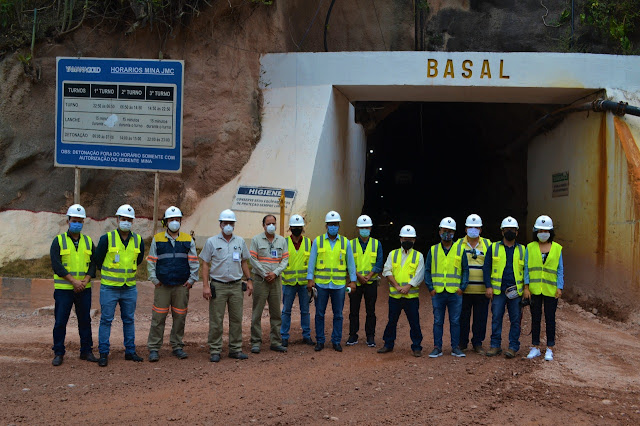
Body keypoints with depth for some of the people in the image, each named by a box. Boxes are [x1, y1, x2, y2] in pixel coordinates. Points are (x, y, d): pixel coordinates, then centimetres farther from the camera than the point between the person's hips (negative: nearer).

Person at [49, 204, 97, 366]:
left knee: (85, 321, 8)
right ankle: (58, 354, 9)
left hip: (84, 290, 3)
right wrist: (73, 281, -17)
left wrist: (85, 281, -10)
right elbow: (56, 264, -10)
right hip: (63, 289, -3)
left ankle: (86, 351, 18)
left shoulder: (88, 241, 10)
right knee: (60, 322, -1)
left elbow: (93, 263, 6)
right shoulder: (59, 241, -1)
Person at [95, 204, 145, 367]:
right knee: (106, 320, 0)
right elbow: (98, 260, 2)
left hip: (130, 288, 4)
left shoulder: (138, 240, 4)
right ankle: (103, 353, 7)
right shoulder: (107, 238, -8)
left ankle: (130, 351, 20)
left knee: (129, 320, 11)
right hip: (109, 287, -4)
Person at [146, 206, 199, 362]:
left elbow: (194, 262, 10)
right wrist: (154, 279, 0)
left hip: (182, 286, 1)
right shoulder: (157, 239, 6)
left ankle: (177, 346, 17)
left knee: (180, 317, 6)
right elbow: (151, 261, 7)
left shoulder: (188, 240, 9)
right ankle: (153, 348, 5)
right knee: (158, 317, -2)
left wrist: (192, 279, 2)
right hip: (162, 285, -1)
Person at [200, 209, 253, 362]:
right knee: (216, 320, -2)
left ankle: (236, 349, 15)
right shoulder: (211, 242, 1)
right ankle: (215, 351, 5)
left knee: (236, 319, 6)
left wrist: (249, 280, 9)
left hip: (236, 286, 3)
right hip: (218, 286, -3)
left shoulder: (240, 242, 10)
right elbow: (205, 264, 0)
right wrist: (205, 285, -8)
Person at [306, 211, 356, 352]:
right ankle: (320, 341, 14)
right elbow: (312, 261, 3)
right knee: (319, 314, 4)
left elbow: (350, 262, 7)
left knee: (338, 314, 5)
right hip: (321, 283, 0)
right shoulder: (318, 241, 3)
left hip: (339, 284, 1)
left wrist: (352, 280, 3)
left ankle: (336, 341, 15)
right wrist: (310, 279, -4)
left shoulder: (345, 242, 5)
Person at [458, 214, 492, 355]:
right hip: (463, 289, 0)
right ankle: (462, 342, 19)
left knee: (480, 318, 5)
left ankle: (477, 343, 16)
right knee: (463, 317, 6)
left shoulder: (487, 244, 8)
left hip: (481, 289, 1)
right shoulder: (459, 244, 6)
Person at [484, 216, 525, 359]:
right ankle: (495, 346, 9)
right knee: (496, 318, 1)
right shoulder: (493, 248, 8)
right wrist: (488, 286, -4)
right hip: (498, 290, 0)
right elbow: (486, 268, 6)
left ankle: (513, 347, 9)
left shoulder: (522, 250, 11)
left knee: (515, 320, 2)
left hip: (516, 291, 1)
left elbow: (527, 270, 13)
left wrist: (526, 288, 4)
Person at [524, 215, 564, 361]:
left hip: (550, 290, -1)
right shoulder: (530, 248, 5)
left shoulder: (557, 248, 4)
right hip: (534, 289, 1)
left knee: (550, 319, 3)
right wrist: (526, 287, -3)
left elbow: (560, 270, 4)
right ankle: (535, 348, 15)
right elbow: (526, 268, 4)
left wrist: (559, 288, -5)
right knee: (535, 319, 7)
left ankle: (550, 349, 10)